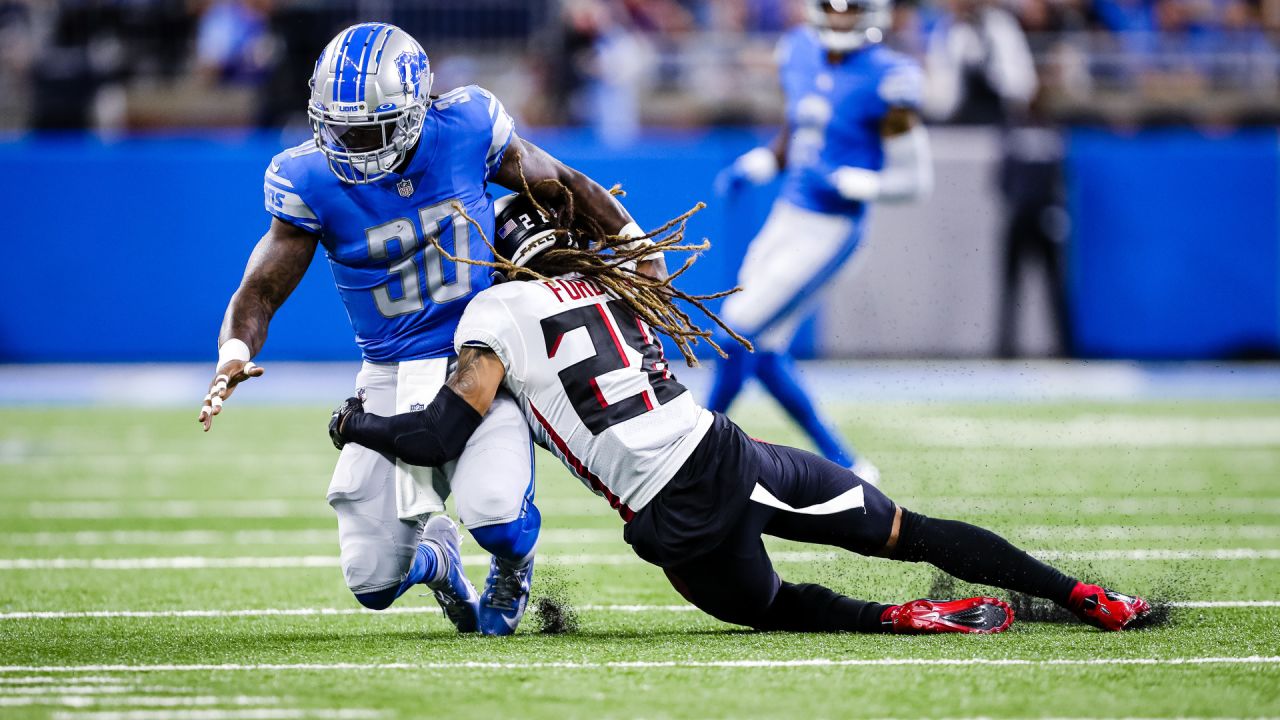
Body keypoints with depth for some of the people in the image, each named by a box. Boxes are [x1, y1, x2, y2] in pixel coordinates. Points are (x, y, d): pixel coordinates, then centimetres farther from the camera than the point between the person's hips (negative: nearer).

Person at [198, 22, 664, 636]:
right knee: (372, 581, -5)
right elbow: (261, 290, -10)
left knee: (496, 516, -29)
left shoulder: (468, 128, -13)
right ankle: (434, 555, 35)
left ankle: (513, 565, 13)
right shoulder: (312, 180, -14)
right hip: (392, 376, 1)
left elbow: (560, 182, 5)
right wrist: (234, 354, -31)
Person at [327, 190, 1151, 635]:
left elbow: (443, 434, -4)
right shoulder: (616, 286, 18)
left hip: (676, 525, -4)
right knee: (910, 532, 16)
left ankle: (916, 618, -1)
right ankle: (1086, 596, 12)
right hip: (734, 453, 4)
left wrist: (361, 424, 12)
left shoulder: (497, 312, 2)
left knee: (775, 607, 24)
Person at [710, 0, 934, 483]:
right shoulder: (802, 54, 7)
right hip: (786, 219, 8)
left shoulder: (884, 80, -14)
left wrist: (844, 183, -21)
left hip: (829, 230, -8)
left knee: (742, 330, -11)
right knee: (762, 351, 6)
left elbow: (913, 179, -10)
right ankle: (844, 465, 17)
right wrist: (753, 167, 5)